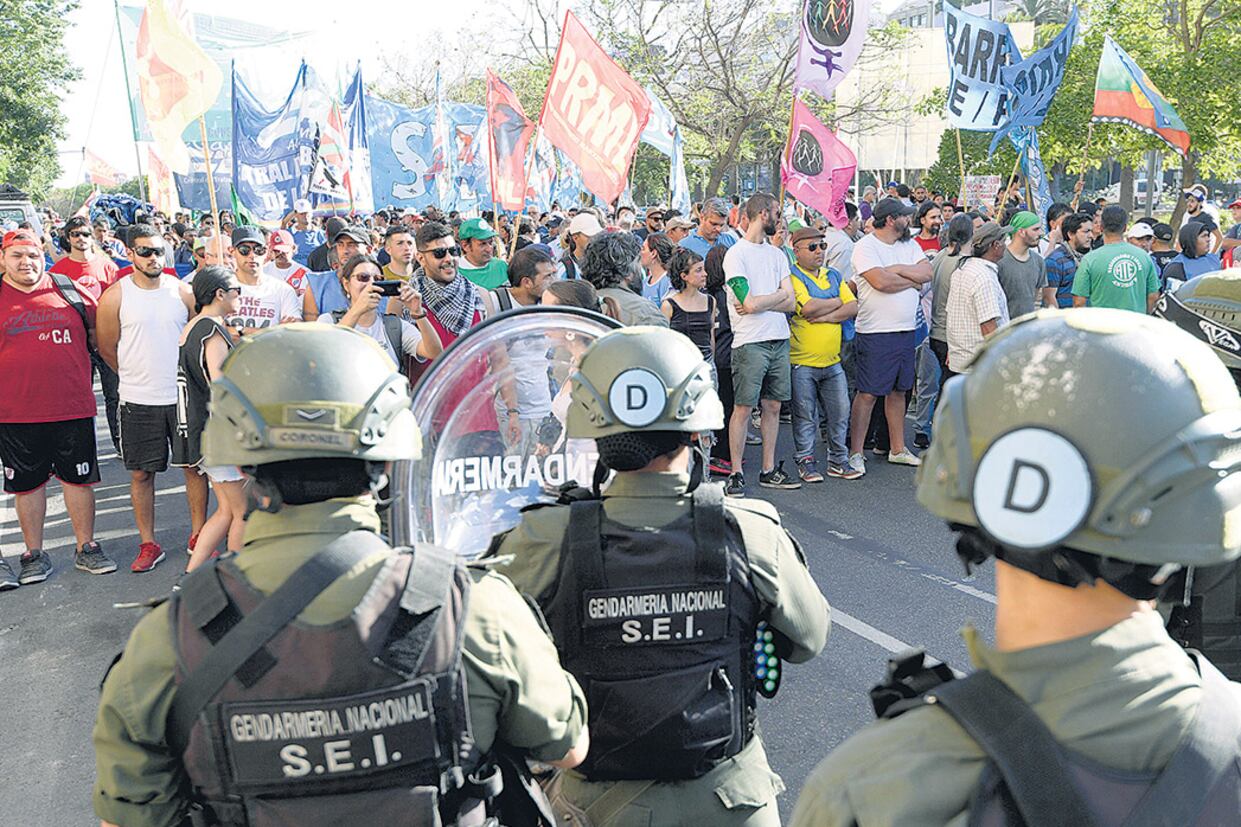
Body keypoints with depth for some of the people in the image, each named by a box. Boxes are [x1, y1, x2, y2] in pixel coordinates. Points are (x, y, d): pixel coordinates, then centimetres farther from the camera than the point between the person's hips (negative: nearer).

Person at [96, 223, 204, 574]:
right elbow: (107, 348, 5)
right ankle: (148, 544, 18)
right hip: (137, 401, -1)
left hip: (183, 396, 1)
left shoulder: (183, 291, 2)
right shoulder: (115, 296, -4)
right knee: (141, 473, 6)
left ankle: (198, 535, 22)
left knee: (194, 465, 7)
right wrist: (140, 375, 11)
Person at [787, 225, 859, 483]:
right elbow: (807, 307, -22)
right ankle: (805, 462, 14)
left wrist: (825, 316, -13)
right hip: (802, 362, -5)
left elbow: (853, 307, 3)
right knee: (805, 416, 2)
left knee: (840, 412, 8)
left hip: (832, 361, 6)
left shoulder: (834, 276, 13)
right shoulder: (792, 277, -6)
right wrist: (838, 302, -5)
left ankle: (838, 461, 20)